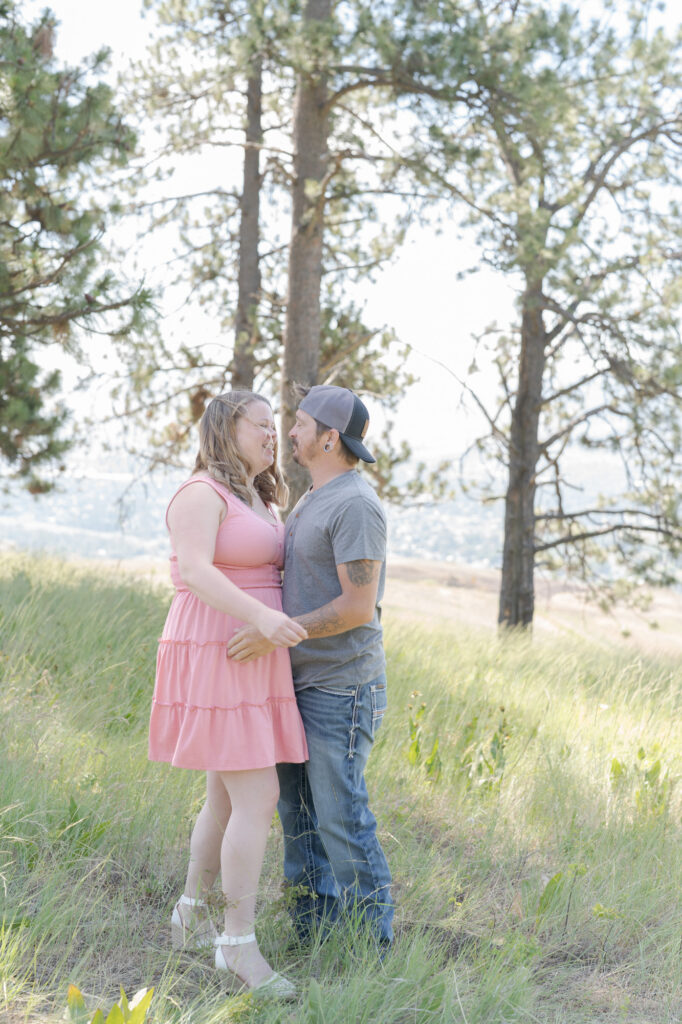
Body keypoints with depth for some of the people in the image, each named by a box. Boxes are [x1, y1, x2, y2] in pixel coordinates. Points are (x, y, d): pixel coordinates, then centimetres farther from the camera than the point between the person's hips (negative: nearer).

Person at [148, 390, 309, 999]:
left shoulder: (256, 502, 17)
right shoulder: (201, 495, -13)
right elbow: (195, 572, -27)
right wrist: (262, 617, -40)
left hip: (249, 665, 10)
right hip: (215, 662, -10)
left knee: (230, 800, 14)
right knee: (258, 800, -14)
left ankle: (191, 918, 28)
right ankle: (239, 945, -9)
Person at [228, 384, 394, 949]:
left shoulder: (356, 505, -17)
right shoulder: (312, 502, 15)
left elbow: (358, 607, -22)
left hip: (342, 690, -10)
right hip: (304, 684, 10)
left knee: (341, 817, -5)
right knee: (299, 812, 12)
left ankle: (373, 942, 7)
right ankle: (312, 938, 21)